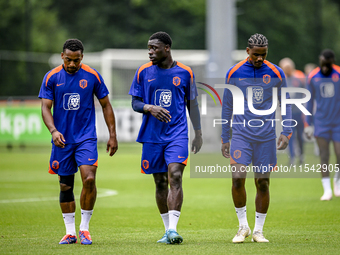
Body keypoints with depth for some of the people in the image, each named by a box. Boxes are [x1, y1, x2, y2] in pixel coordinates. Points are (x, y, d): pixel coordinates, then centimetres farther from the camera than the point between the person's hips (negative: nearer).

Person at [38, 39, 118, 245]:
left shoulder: (92, 76, -1)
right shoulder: (52, 77, -1)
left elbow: (106, 105, 7)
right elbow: (45, 107, -4)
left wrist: (113, 135, 3)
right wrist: (54, 131, -21)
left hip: (86, 137, -1)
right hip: (62, 139, 1)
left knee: (89, 179, -18)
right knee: (65, 186, 6)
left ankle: (85, 227, -3)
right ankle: (70, 232, 16)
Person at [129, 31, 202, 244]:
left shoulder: (185, 72, 2)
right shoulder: (144, 72, 4)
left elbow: (192, 104, 10)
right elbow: (135, 103, 6)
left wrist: (198, 133, 8)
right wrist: (149, 108, -15)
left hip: (177, 134, -2)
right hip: (152, 136, 2)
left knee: (175, 177, -17)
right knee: (160, 183, 7)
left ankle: (173, 229, -22)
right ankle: (168, 229, 19)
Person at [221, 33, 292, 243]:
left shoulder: (276, 73, 1)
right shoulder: (234, 73, 2)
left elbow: (286, 104, 8)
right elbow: (227, 107, 10)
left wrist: (287, 132, -4)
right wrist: (225, 139, 10)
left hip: (266, 137, 0)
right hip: (241, 134, 0)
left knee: (263, 183, 2)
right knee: (238, 178, -14)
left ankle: (258, 231, 14)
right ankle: (243, 227, 3)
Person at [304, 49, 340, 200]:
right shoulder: (312, 77, 1)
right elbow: (310, 101, 11)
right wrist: (307, 124, 10)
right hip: (321, 123, 1)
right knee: (324, 156, -6)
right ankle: (327, 190, -2)